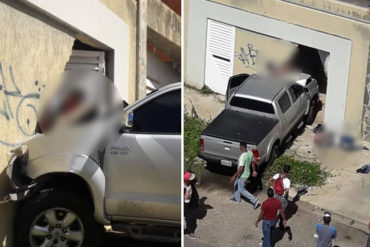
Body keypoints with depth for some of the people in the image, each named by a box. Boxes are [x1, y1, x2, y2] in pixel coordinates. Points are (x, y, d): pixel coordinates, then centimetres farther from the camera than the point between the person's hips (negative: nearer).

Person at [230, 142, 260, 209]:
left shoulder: (242, 156, -34)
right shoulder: (250, 153, -8)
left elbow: (241, 169, -33)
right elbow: (253, 162, 8)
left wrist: (234, 176, -25)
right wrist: (254, 171, 23)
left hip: (242, 176, -9)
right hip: (247, 173, 9)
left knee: (241, 190, 10)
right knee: (236, 184, 28)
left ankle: (255, 201, 10)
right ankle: (237, 198, 47)